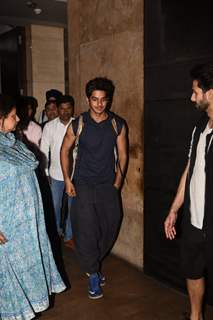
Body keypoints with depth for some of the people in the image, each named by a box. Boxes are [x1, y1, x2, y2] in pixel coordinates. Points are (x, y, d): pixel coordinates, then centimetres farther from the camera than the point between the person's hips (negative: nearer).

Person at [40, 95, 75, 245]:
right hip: (56, 174, 1)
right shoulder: (49, 127, -4)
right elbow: (44, 151, 0)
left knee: (71, 206, 11)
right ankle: (55, 231, 36)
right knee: (55, 205, 13)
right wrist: (45, 173, -1)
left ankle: (69, 236, 28)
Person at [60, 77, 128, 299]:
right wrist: (67, 180, 0)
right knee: (85, 230, -3)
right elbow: (64, 150, 6)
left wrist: (117, 181, 2)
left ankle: (91, 263, 34)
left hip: (108, 185, 2)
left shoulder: (118, 124, -1)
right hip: (83, 185, -2)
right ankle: (93, 274, 17)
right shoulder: (78, 124, -5)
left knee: (109, 228, 8)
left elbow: (122, 154, 7)